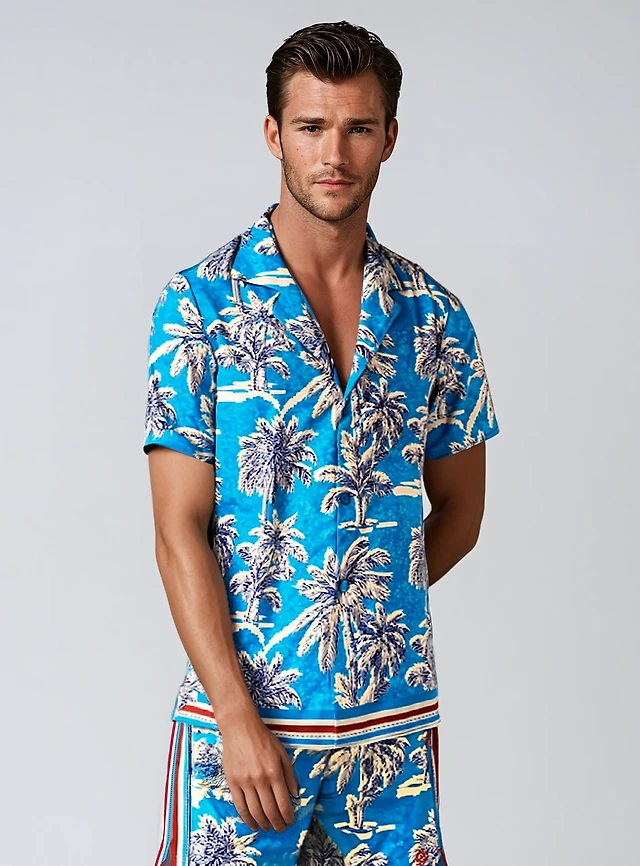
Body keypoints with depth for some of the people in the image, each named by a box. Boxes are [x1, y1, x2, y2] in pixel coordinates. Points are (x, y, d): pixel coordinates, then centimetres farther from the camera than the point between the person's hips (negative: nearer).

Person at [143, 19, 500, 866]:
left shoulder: (434, 315, 4)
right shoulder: (199, 305, -6)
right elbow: (180, 532, -9)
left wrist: (365, 606, 6)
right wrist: (239, 716, -15)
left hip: (395, 720, 3)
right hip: (241, 710, -3)